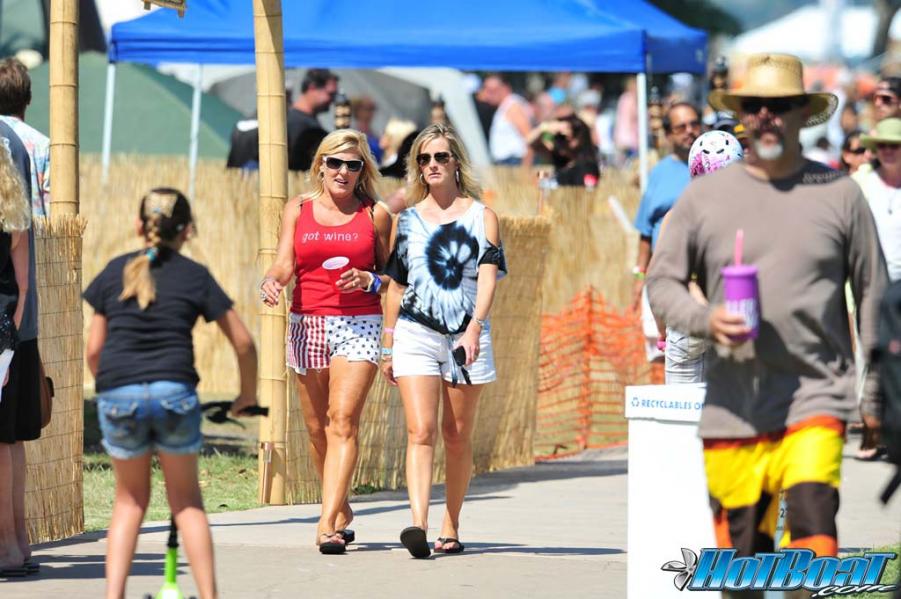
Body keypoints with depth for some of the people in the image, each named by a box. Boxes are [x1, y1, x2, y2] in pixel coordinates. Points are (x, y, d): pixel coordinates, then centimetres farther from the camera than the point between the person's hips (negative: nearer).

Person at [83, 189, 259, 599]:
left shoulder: (115, 271, 12)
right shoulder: (195, 276, 8)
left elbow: (93, 350, 12)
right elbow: (242, 342, 10)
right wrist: (247, 396, 25)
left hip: (119, 395, 1)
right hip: (174, 392, -1)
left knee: (130, 500, 18)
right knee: (186, 500, 16)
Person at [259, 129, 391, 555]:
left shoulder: (375, 215, 5)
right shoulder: (298, 210, 9)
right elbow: (285, 264, 1)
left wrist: (368, 280, -11)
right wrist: (271, 282, -21)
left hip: (359, 327, -3)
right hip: (308, 324, 3)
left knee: (343, 420, -15)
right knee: (318, 428, 6)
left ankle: (328, 523, -21)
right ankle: (341, 512, 25)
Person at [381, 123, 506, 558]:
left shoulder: (481, 217, 6)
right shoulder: (406, 221, 12)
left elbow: (487, 277, -6)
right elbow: (396, 286, 16)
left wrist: (474, 328, -21)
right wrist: (387, 348, 15)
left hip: (466, 336, 0)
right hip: (416, 335, 0)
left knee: (457, 438, 5)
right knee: (421, 431, -14)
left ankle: (450, 529, 16)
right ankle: (417, 525, -26)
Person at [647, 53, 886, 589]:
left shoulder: (839, 194, 5)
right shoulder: (705, 197, 7)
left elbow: (872, 289, 10)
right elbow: (662, 281, 8)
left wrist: (876, 388, 7)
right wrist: (705, 319, -13)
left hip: (816, 399, -2)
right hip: (732, 405, 2)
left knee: (813, 529, -19)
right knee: (741, 547, 4)